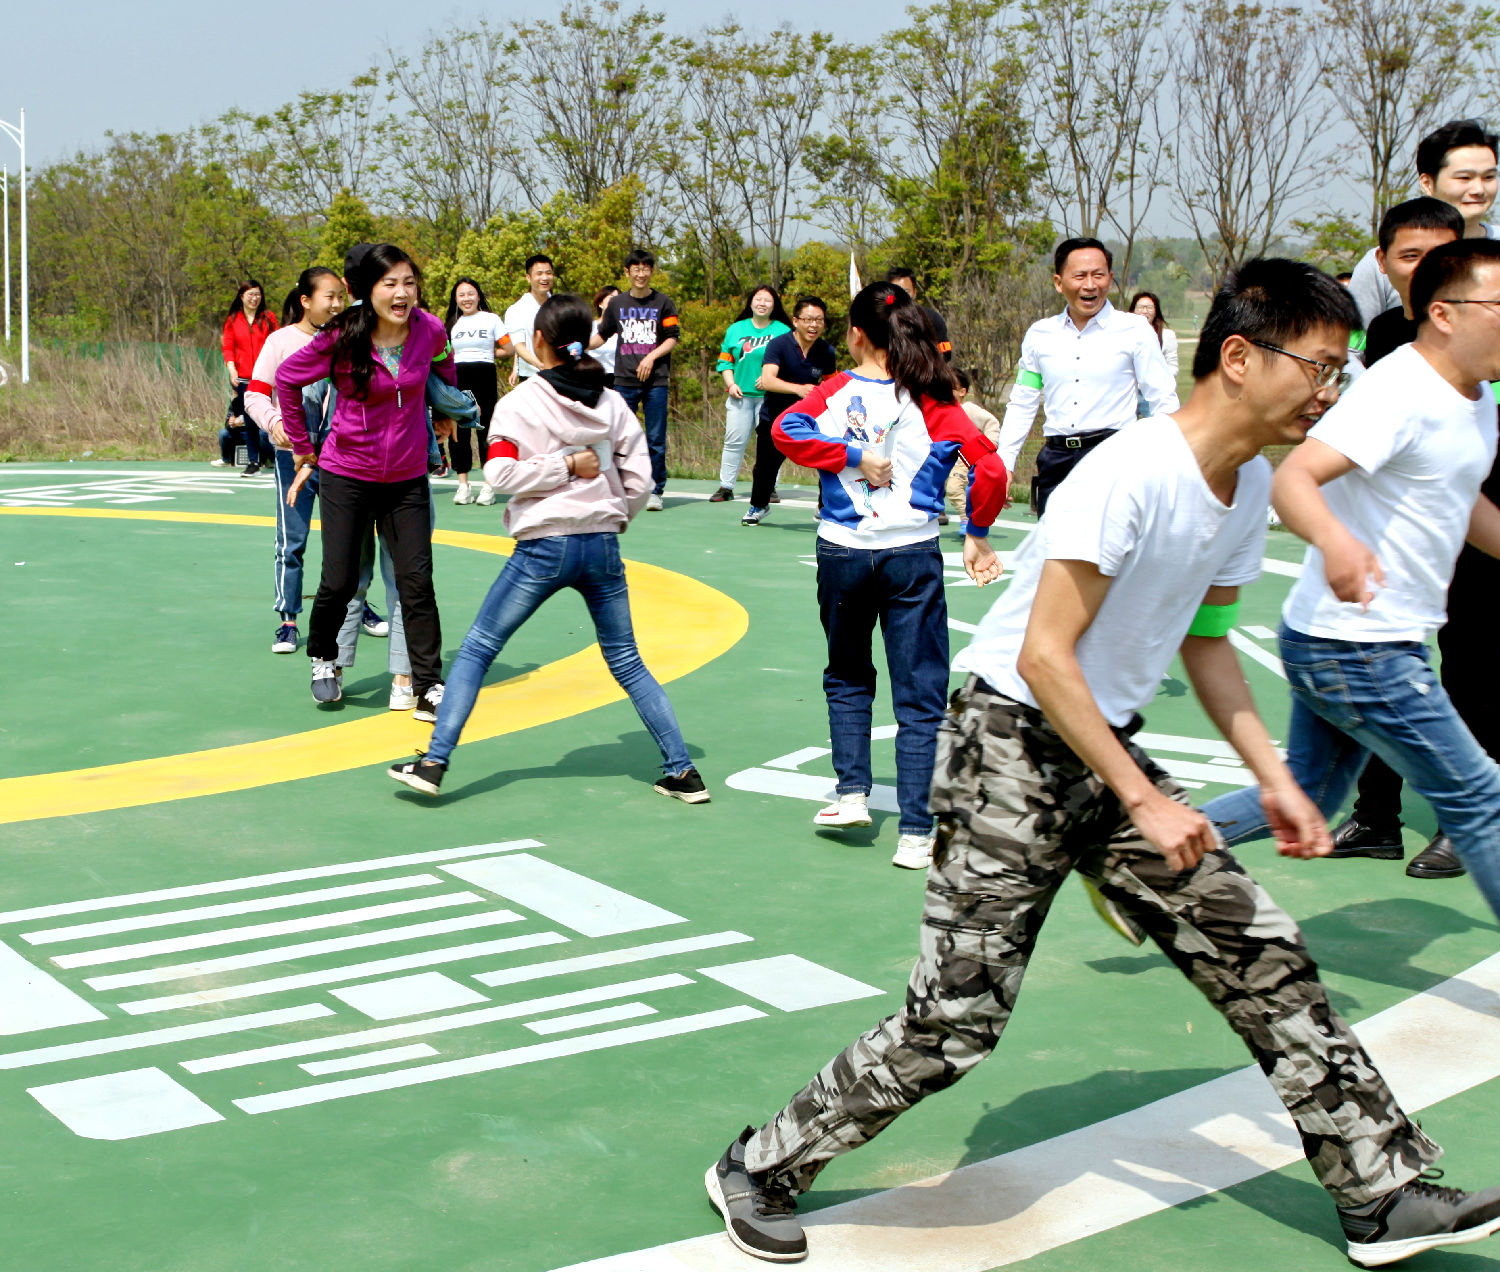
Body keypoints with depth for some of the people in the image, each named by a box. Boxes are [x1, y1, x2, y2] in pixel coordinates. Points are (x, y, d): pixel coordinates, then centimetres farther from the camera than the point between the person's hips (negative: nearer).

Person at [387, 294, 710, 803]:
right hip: (603, 548, 4)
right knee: (627, 661, 14)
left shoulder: (520, 402, -6)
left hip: (544, 548, -4)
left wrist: (566, 465, -8)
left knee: (477, 649, 7)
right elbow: (639, 480, 4)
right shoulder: (613, 403, 4)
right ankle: (682, 772, 12)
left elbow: (500, 473, -15)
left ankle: (434, 762, 2)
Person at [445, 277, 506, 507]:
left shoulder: (491, 319, 4)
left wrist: (485, 354, 8)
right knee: (458, 432, -1)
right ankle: (463, 486, 5)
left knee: (486, 430, -4)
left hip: (485, 377, -3)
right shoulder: (452, 324, 15)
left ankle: (488, 486, 1)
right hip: (458, 378, 3)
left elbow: (508, 348, 3)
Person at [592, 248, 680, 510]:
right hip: (624, 380, 2)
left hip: (656, 381, -2)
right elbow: (602, 335, 20)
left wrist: (651, 356, -12)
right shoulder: (617, 304, 11)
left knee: (656, 439, -1)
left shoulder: (663, 303, 5)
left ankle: (655, 491, 6)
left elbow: (672, 339, 2)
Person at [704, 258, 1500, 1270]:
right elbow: (1043, 657, -25)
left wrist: (1276, 780, 10)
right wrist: (1144, 804, -24)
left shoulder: (1250, 485, 5)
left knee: (1265, 956, 5)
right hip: (1011, 749, -8)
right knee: (956, 1019, -10)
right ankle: (760, 1170, 9)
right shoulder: (1131, 475, -24)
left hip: (1107, 750, 8)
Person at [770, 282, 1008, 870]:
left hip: (842, 553, 1)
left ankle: (852, 793, 15)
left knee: (848, 678, 24)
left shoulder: (836, 391, -1)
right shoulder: (933, 401, -2)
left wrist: (853, 456, -16)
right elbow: (990, 468, -10)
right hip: (913, 556, -1)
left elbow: (785, 429, -19)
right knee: (919, 699, 3)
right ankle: (915, 834, 0)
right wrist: (976, 534, 2)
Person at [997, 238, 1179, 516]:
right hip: (1056, 460, 4)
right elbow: (1021, 404, 19)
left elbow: (1163, 403, 3)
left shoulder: (1136, 332, 2)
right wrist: (1003, 466, 12)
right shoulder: (1038, 335, 12)